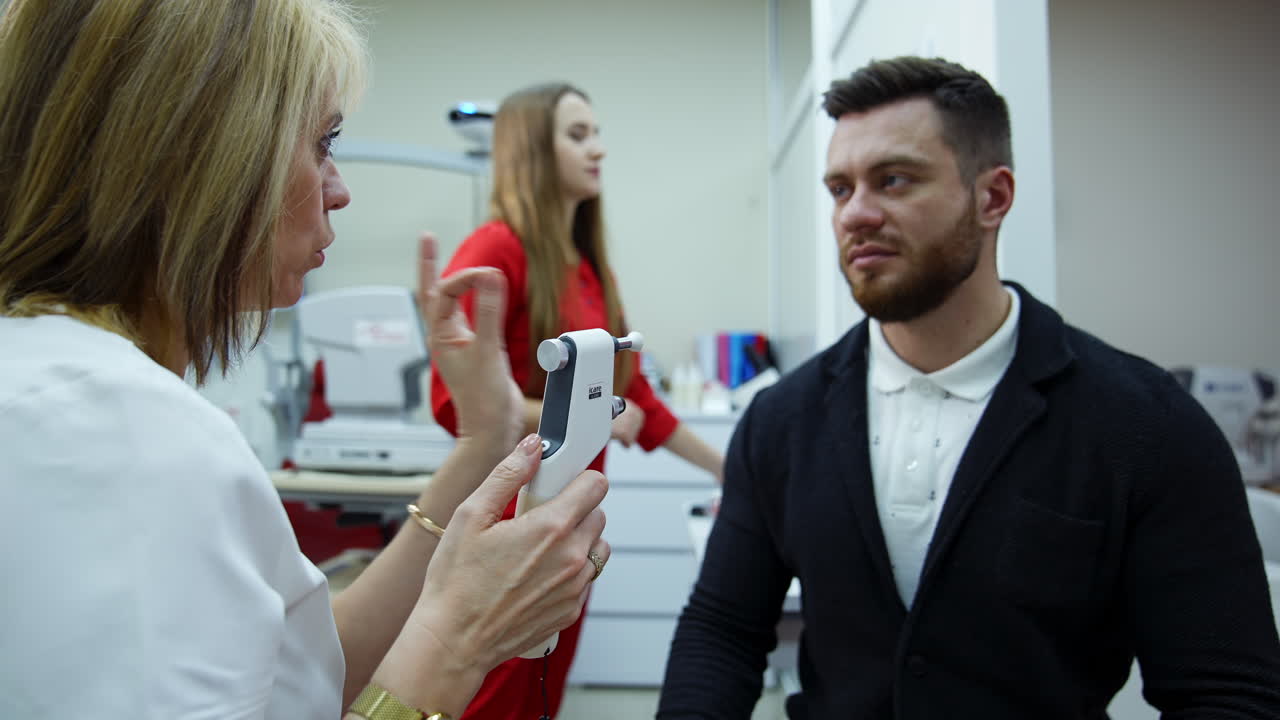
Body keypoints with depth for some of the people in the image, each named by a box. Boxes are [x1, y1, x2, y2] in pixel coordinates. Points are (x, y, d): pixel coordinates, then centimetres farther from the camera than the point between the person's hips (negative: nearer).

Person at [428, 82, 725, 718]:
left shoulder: (589, 266, 9)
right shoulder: (497, 249, -13)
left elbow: (633, 395, 14)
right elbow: (455, 402, -19)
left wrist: (722, 467, 17)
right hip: (510, 518, -7)